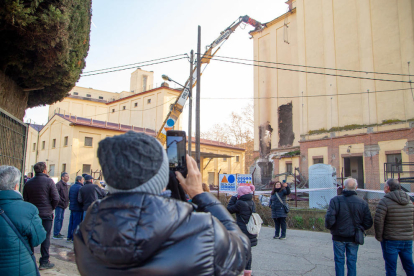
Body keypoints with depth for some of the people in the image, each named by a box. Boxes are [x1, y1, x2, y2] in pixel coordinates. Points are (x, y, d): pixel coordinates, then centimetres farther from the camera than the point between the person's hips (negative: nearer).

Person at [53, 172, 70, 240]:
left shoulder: (66, 185, 15)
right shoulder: (59, 184, -14)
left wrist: (66, 202, 12)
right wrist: (60, 202, -20)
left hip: (63, 205, 9)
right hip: (59, 205, -9)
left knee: (61, 218, 14)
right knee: (58, 219, -4)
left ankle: (58, 232, 24)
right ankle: (56, 234, 2)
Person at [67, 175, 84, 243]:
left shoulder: (72, 187, 12)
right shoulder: (80, 187, -16)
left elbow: (69, 197, 18)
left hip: (72, 207, 9)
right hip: (78, 208, -9)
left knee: (71, 223, 14)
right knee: (76, 223, -2)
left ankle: (69, 237, 19)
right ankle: (74, 238, 2)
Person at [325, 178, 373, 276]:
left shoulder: (336, 200, -14)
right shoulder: (362, 203, -6)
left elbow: (329, 219, -20)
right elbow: (368, 223, -4)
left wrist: (330, 227, 1)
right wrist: (359, 228, 15)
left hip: (339, 237, -2)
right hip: (354, 238, 2)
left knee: (339, 261, 10)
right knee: (352, 261, 13)